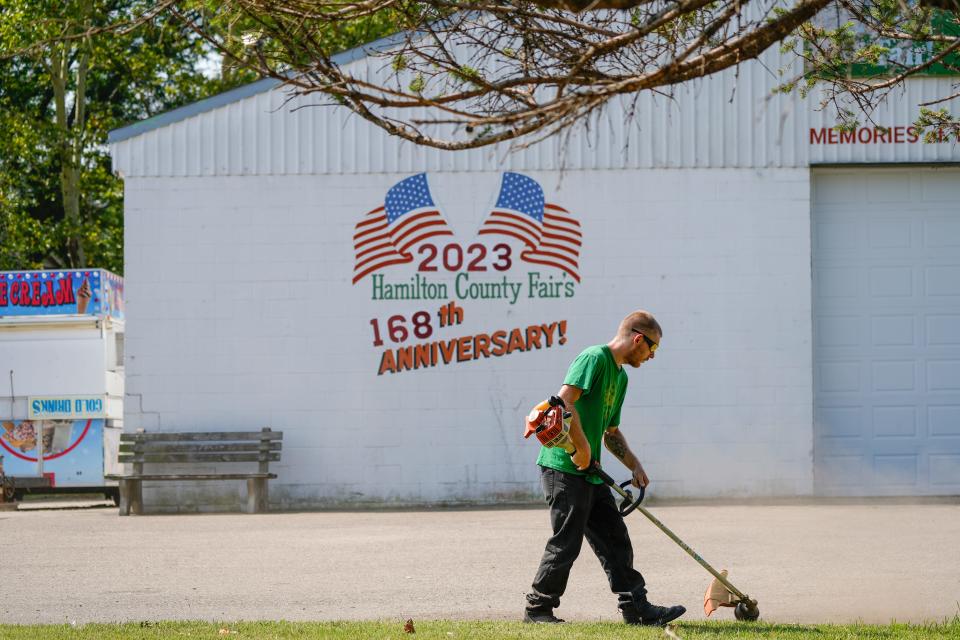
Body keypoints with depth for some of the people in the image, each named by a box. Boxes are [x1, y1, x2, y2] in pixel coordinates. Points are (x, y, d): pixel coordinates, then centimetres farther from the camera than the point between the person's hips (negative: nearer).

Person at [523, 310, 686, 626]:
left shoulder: (621, 376, 20)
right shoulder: (594, 358, -11)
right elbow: (564, 401, -23)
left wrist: (634, 465, 18)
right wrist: (583, 449, -21)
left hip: (590, 471, 10)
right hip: (564, 467, -10)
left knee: (615, 540, 7)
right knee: (566, 544, -4)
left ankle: (637, 607, 8)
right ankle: (538, 609, 7)